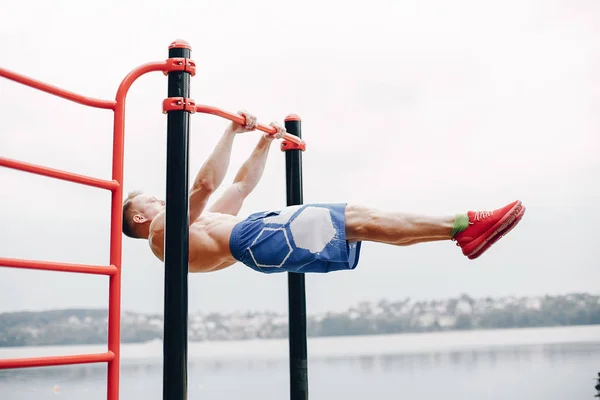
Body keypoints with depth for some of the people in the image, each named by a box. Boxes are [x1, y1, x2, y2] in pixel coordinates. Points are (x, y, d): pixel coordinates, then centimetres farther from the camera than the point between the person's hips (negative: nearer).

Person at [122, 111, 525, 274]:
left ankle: (462, 229, -13)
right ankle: (462, 226, -23)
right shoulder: (163, 230, 7)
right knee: (357, 218, -19)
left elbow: (242, 185, 36)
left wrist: (265, 143, 33)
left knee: (357, 220, -5)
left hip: (258, 241, 9)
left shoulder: (193, 225, 35)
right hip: (254, 238, -9)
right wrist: (232, 132, -7)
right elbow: (206, 184, -10)